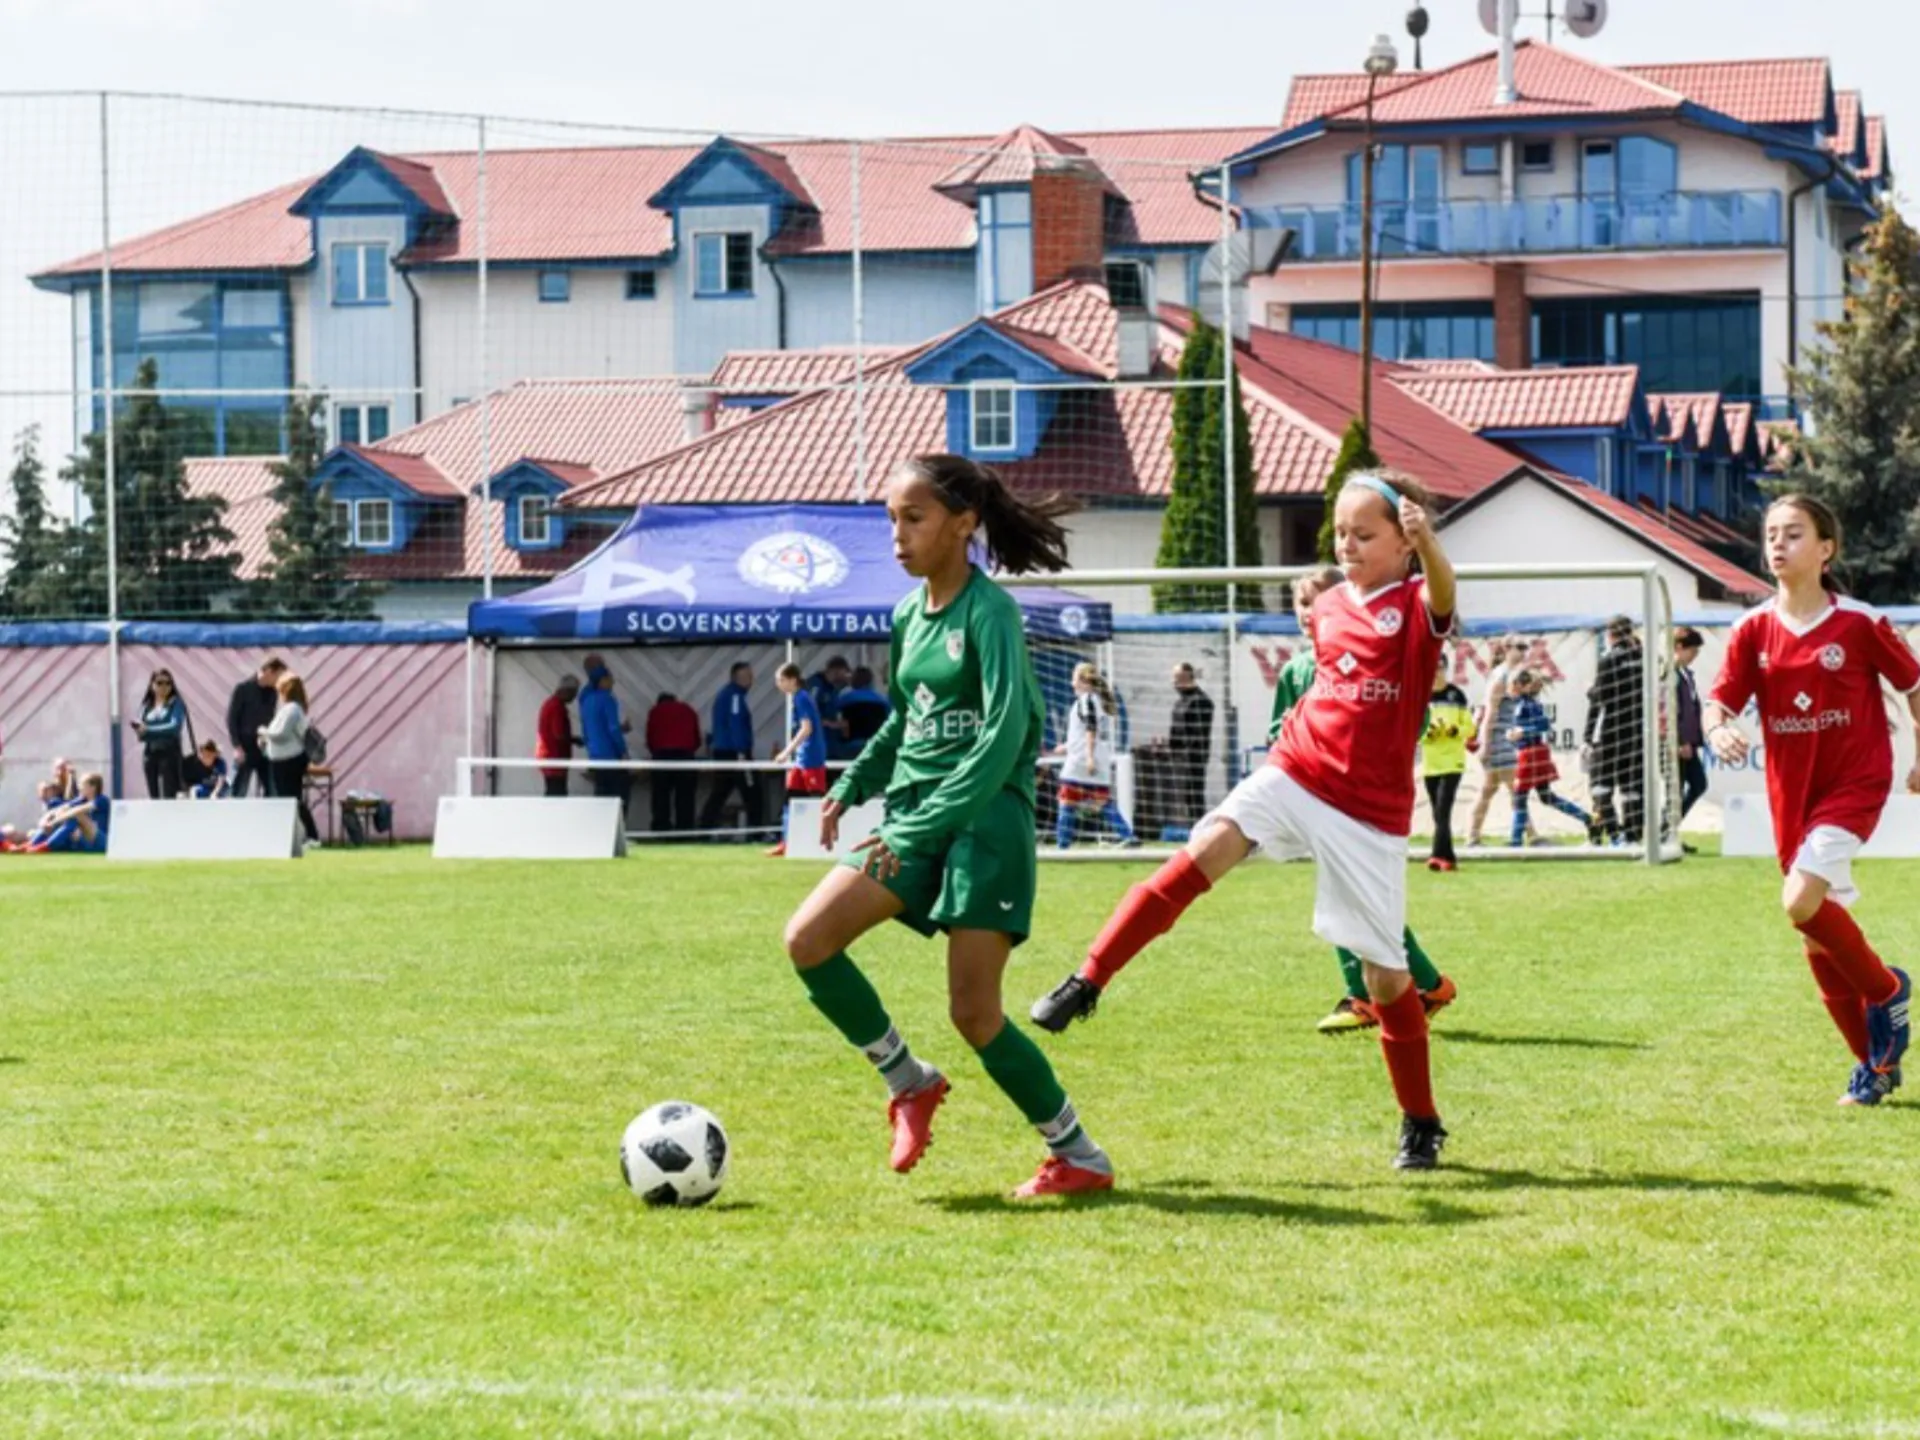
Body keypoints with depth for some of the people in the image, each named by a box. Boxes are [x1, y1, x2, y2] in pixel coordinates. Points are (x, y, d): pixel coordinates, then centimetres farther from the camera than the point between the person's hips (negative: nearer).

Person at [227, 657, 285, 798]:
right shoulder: (243, 689, -8)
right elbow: (231, 718, -8)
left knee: (271, 792, 3)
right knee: (239, 793, -1)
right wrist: (237, 746, -13)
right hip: (245, 749, -5)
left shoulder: (272, 692, 8)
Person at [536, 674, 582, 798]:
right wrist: (576, 740, -4)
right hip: (555, 757, -10)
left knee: (553, 795, 11)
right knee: (558, 796, -10)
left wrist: (572, 739, 15)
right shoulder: (558, 707, -16)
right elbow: (559, 735, -21)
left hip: (547, 756, 10)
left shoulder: (549, 703, 15)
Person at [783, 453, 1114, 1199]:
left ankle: (1080, 1157, 7)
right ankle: (908, 1080, 11)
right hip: (912, 813, 7)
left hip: (985, 817, -7)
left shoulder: (989, 612, -12)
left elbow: (1004, 733, -22)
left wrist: (922, 827, -26)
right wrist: (850, 787, 12)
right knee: (807, 940, -7)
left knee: (973, 1011, -9)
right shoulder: (909, 615, 11)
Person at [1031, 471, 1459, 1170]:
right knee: (1206, 848, -24)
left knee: (1385, 973, 1)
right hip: (1293, 774, 4)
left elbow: (1443, 594, -32)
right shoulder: (1329, 608, 12)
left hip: (1371, 815, -4)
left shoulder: (1418, 605, -5)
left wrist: (1427, 540, -51)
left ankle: (1421, 1124, 19)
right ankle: (1087, 981, -25)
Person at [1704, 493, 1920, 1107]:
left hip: (1854, 784, -5)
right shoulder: (1753, 630, -2)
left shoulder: (1860, 624, -10)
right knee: (1819, 943, 9)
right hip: (1792, 796, 5)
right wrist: (1719, 731, -27)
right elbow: (1719, 702, -5)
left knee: (1802, 902, -25)